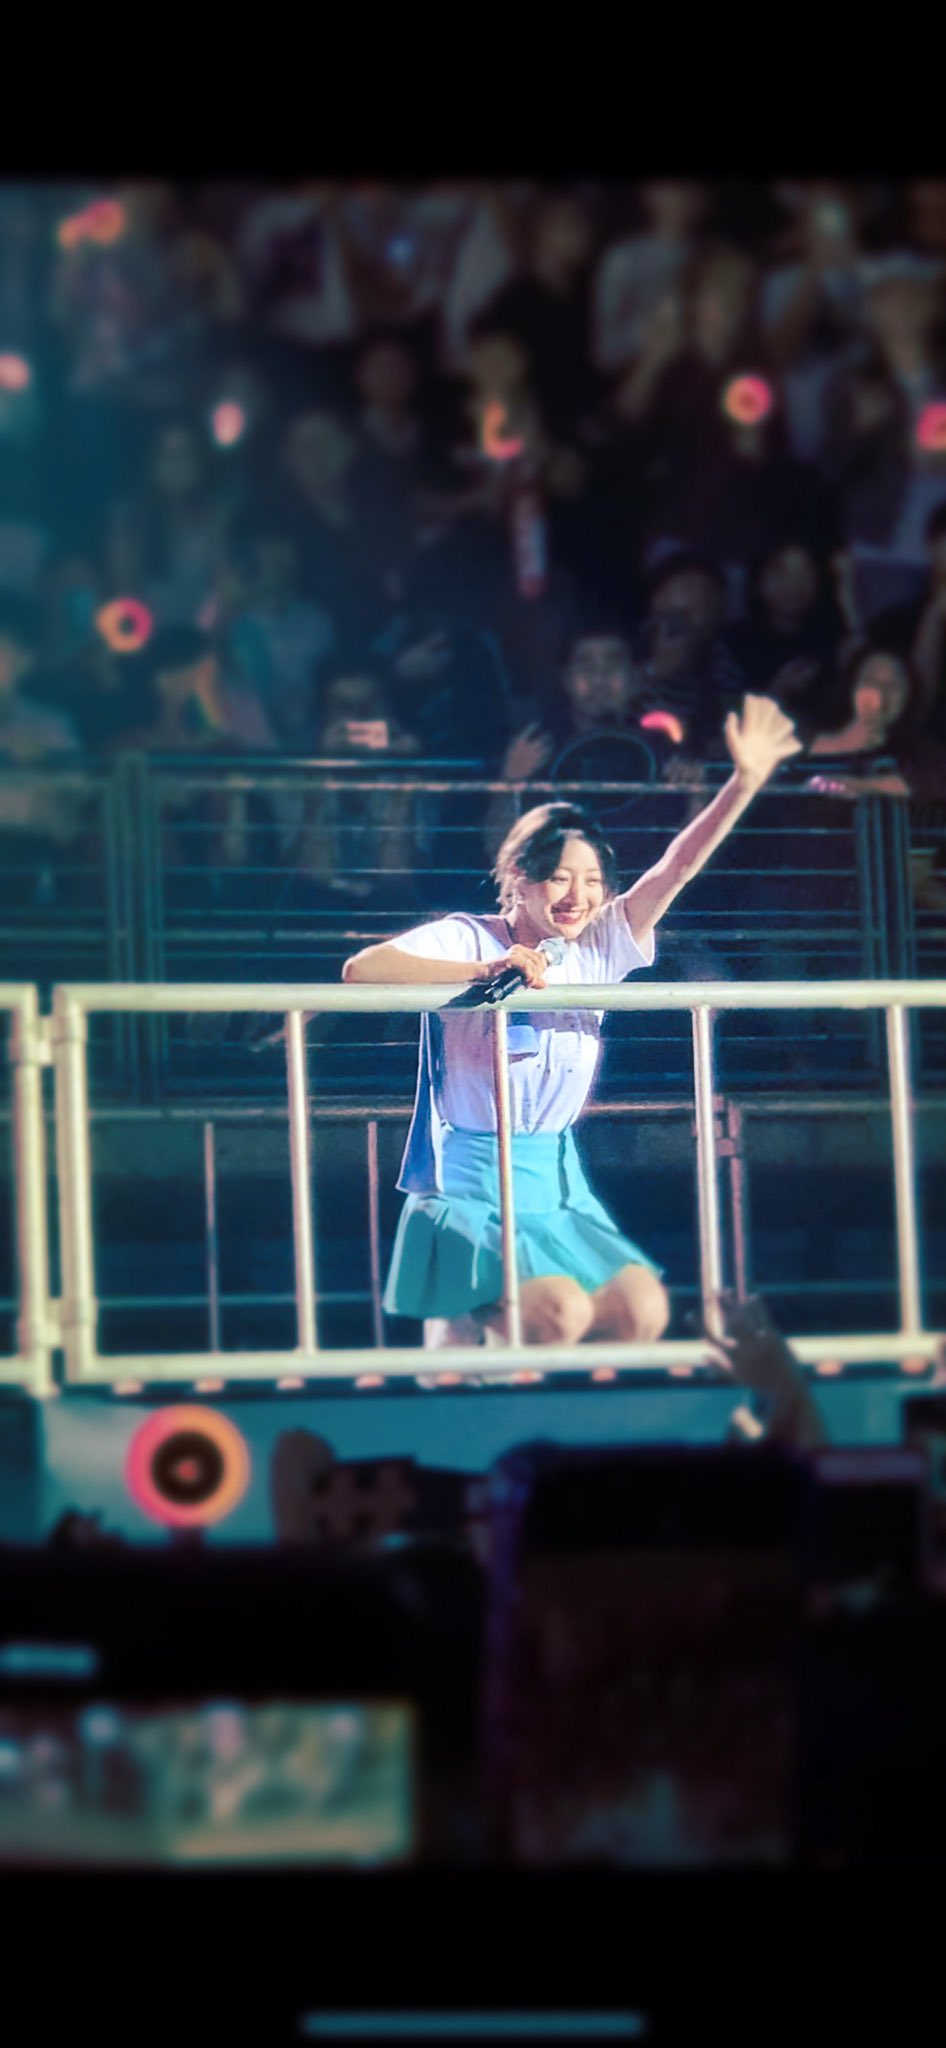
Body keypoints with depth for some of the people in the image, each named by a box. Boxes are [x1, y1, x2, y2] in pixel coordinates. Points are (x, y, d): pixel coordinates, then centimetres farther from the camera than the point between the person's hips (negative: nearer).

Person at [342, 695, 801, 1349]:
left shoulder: (598, 948, 6)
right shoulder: (467, 938, -8)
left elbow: (678, 866, -5)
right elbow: (361, 969, -25)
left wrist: (745, 781, -18)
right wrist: (485, 970, -26)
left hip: (559, 1184, 6)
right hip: (473, 1189, -6)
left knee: (643, 1311, -15)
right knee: (562, 1312, -27)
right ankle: (463, 1326, 4)